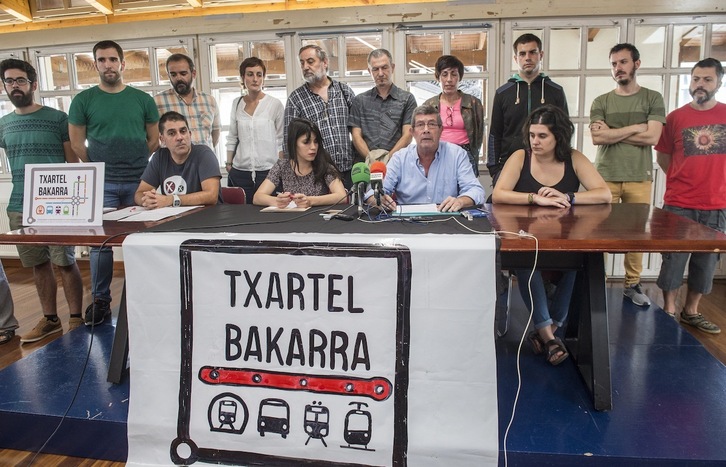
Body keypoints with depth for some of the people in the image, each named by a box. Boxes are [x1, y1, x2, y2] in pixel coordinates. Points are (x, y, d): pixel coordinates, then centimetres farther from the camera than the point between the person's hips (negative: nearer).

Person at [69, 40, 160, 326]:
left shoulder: (142, 99, 6)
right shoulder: (83, 100, 4)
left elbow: (154, 138, 9)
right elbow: (77, 143, 7)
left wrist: (137, 164, 4)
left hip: (139, 181, 1)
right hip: (101, 184, 0)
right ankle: (100, 301, 14)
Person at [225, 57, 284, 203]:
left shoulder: (275, 104, 0)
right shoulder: (237, 103, 10)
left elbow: (281, 140, 1)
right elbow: (232, 138, 15)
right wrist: (228, 163, 9)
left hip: (268, 171, -3)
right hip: (239, 172, 3)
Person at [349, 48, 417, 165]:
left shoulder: (407, 99, 12)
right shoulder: (359, 101, 18)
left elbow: (407, 135, 4)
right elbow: (356, 136, 10)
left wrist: (388, 158, -10)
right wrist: (370, 159, -7)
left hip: (396, 161, -1)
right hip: (366, 164, 1)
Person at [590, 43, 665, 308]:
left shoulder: (652, 99, 7)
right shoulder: (601, 102, 8)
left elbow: (652, 137, -6)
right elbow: (597, 138, -7)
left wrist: (611, 132, -4)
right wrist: (635, 128, -5)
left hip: (639, 178, 0)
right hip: (606, 177, 0)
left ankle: (633, 285, 17)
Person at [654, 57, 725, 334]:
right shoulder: (675, 117, 0)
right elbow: (662, 156, 7)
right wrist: (682, 179, 1)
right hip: (678, 205, -2)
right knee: (673, 260, 3)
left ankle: (691, 312, 25)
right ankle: (668, 311, 17)